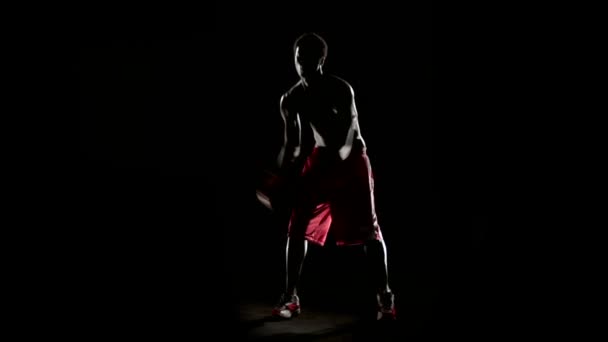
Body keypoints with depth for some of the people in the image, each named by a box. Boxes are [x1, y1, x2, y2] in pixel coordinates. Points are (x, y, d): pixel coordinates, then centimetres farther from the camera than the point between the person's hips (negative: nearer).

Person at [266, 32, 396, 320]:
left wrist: (338, 157, -43)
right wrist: (278, 173, -13)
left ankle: (384, 296, 2)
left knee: (368, 229, -6)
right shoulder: (291, 99, -2)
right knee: (297, 228, -2)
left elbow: (351, 130, -25)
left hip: (351, 159, -4)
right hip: (320, 159, 5)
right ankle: (290, 297, 8)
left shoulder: (341, 89, -17)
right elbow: (292, 144, 3)